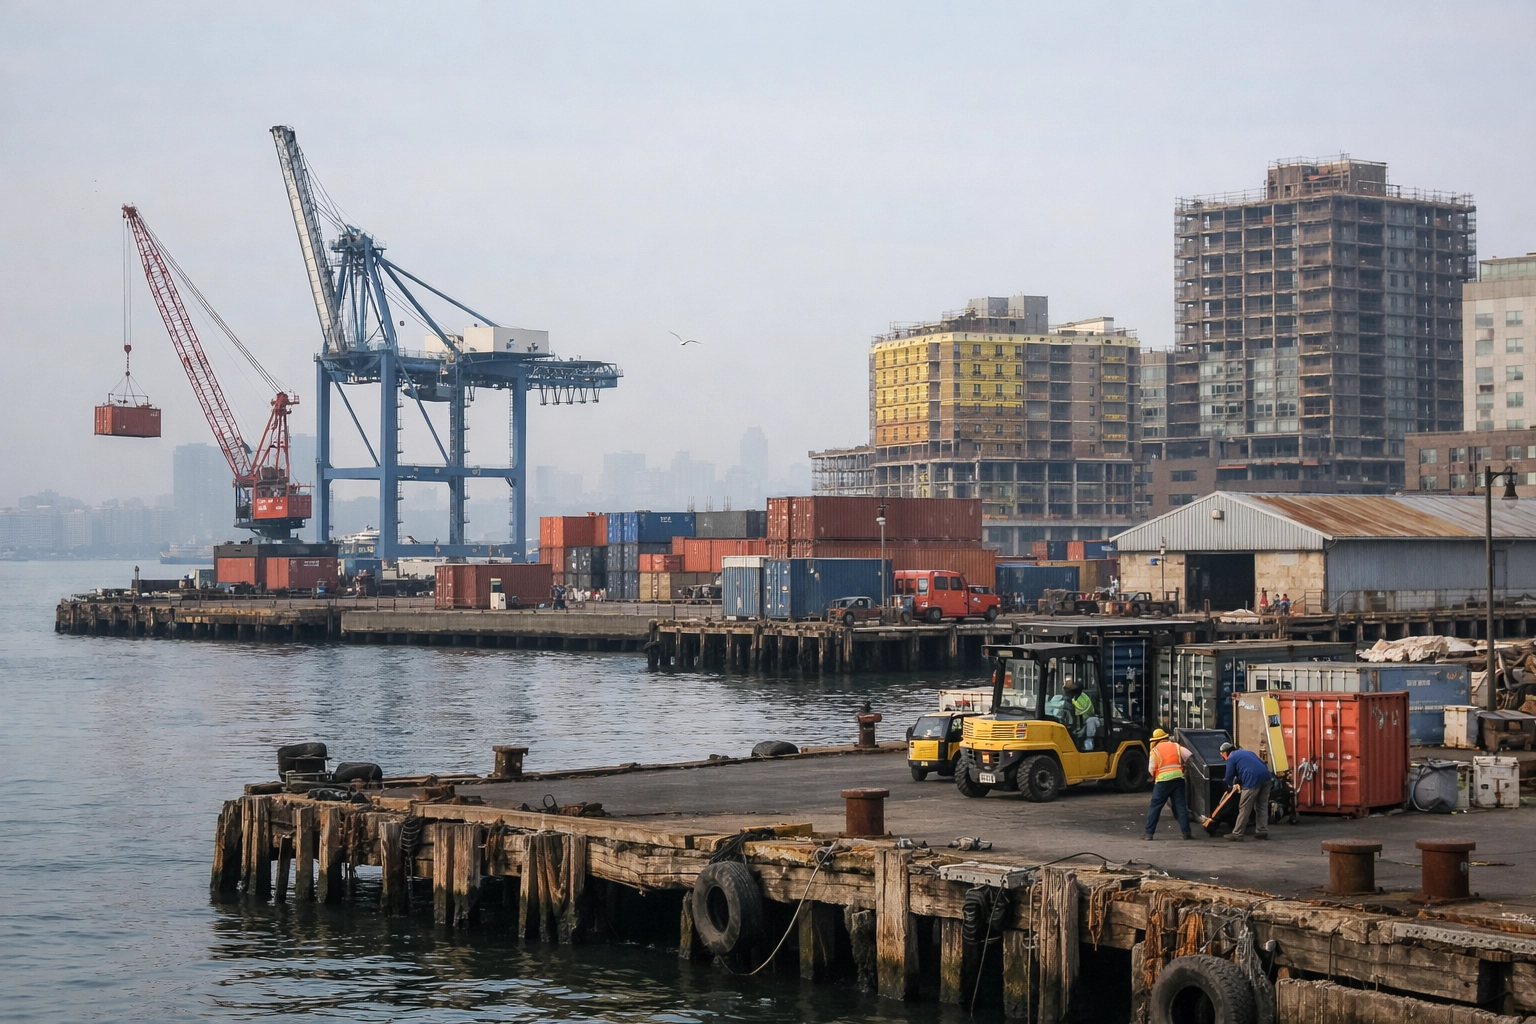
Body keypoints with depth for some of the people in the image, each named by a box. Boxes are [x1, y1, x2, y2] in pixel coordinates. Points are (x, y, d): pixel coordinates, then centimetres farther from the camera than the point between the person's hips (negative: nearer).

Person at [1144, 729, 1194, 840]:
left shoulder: (1155, 750, 1)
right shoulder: (1176, 746, 10)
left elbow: (1151, 769, -2)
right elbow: (1189, 756, 4)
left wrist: (1153, 778, 19)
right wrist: (1183, 769, 18)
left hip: (1162, 781, -3)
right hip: (1178, 779, 3)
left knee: (1155, 807, 4)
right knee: (1181, 806, 5)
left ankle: (1149, 832, 3)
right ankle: (1186, 832, 1)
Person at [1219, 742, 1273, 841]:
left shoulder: (1231, 758, 9)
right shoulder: (1247, 752, 31)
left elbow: (1229, 777, 6)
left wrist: (1235, 784, 29)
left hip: (1253, 780, -7)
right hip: (1266, 777, 7)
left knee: (1244, 808, -1)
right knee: (1262, 806, 16)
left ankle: (1237, 834, 2)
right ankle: (1262, 831, 16)